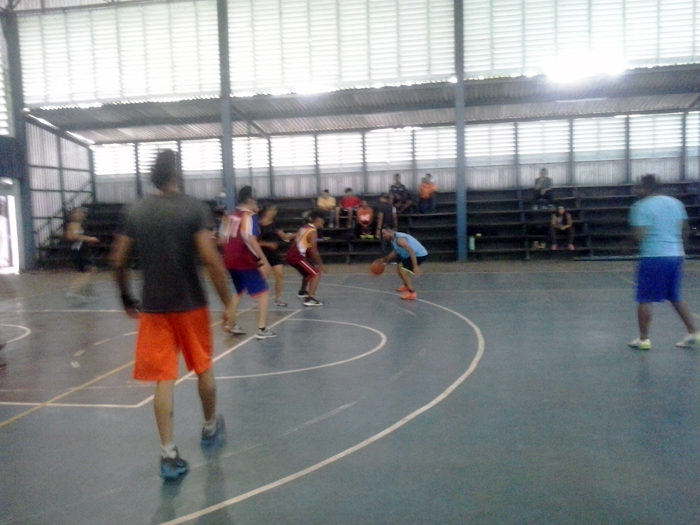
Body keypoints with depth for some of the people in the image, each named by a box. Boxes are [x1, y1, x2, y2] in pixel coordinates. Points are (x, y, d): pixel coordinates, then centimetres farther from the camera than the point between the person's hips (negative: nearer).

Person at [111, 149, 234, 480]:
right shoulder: (194, 208, -9)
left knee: (164, 380, 5)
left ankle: (168, 455, 4)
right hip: (191, 305, -2)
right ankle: (210, 429, 37)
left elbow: (118, 261, 5)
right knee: (203, 369, 18)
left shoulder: (135, 212, 2)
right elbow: (211, 259, -16)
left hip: (153, 307, 2)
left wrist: (127, 299, 19)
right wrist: (227, 302, -9)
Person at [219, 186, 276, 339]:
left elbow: (222, 239, 13)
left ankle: (233, 325, 28)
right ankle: (262, 330, -4)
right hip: (246, 262, -8)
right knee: (263, 293, 0)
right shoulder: (250, 216, -11)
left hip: (231, 261, 8)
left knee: (239, 292, 27)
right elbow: (251, 240, -23)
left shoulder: (231, 216, 11)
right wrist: (264, 261, -24)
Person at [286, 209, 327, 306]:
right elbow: (314, 251, -14)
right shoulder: (313, 232, -13)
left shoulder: (305, 227, 15)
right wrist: (320, 264, -4)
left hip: (292, 255, 10)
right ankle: (309, 299, -21)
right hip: (296, 257, -10)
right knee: (316, 274, -10)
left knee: (309, 271, 32)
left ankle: (303, 291, 49)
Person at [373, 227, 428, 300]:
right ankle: (407, 286, 38)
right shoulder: (394, 239, 7)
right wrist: (383, 260, 20)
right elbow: (395, 252, 22)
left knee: (403, 270, -18)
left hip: (420, 254, -11)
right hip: (415, 254, 11)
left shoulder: (399, 239, -24)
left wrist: (415, 267, -37)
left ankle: (412, 293, -18)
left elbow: (411, 251, -32)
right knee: (399, 267, 23)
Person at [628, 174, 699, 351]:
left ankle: (643, 339, 7)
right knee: (676, 298, 19)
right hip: (675, 255, 7)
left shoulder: (641, 206, -9)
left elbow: (640, 235, -17)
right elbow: (685, 231, 14)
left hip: (653, 257, -7)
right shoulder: (676, 203, 10)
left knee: (645, 300, 3)